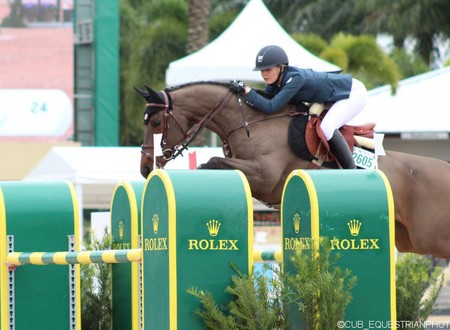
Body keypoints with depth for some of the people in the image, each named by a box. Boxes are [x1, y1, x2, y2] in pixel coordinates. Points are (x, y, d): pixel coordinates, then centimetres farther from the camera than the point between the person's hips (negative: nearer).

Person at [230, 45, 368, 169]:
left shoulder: (295, 78, -34)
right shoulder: (275, 82, -8)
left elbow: (271, 107, -37)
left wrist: (245, 90, -37)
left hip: (354, 93, -10)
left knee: (326, 128, -27)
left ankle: (352, 172, -15)